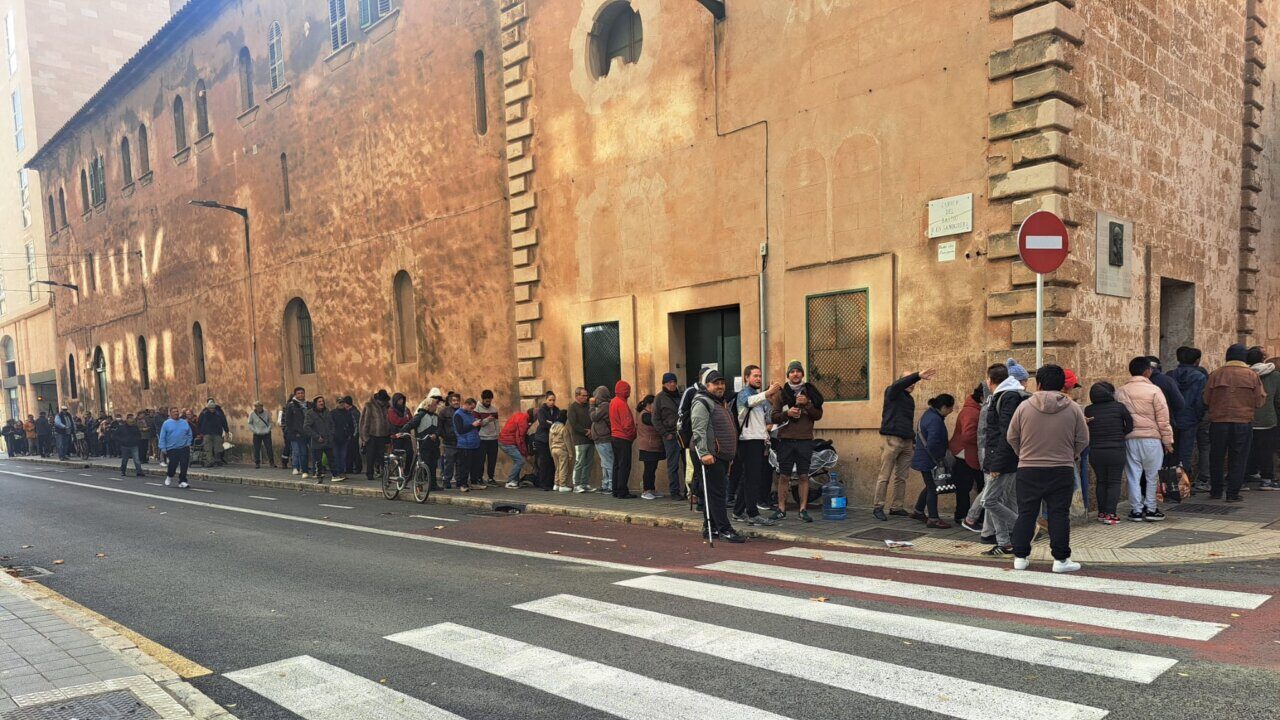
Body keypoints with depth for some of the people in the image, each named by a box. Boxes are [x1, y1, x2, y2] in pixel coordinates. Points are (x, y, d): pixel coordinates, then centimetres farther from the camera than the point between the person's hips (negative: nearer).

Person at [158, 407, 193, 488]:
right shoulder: (166, 423, 1)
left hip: (184, 448, 2)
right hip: (172, 449, -2)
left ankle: (182, 481, 4)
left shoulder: (185, 423, 9)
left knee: (184, 465, -4)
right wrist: (163, 448, -5)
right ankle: (169, 476, 25)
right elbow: (162, 437, 0)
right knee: (173, 464, -5)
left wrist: (188, 443, 4)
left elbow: (189, 435, 15)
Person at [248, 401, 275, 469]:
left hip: (266, 434, 0)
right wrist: (255, 430, -7)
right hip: (257, 435, 0)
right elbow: (250, 424, 5)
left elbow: (270, 422, 7)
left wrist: (268, 429, -6)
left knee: (269, 448, -3)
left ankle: (271, 463, 4)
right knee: (256, 449, 1)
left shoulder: (266, 412, -3)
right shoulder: (252, 414, -4)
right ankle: (257, 463, 12)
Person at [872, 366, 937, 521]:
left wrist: (914, 441, 18)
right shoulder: (892, 393, -1)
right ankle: (878, 507, -2)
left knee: (901, 477, 9)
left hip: (907, 442, 8)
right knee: (885, 476, -6)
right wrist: (918, 375, -33)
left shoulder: (910, 399, 21)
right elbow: (898, 384, -24)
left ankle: (896, 507, 15)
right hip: (892, 440, -8)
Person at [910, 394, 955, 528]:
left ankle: (918, 511, 31)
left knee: (930, 486, 20)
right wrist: (939, 458, -16)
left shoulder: (929, 414, 9)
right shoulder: (935, 420, -24)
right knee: (933, 488, -2)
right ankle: (933, 519, 5)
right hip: (928, 460, -10)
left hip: (924, 459, 10)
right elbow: (932, 444, -30)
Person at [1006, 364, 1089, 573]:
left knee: (1026, 514, 8)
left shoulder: (1024, 406, -4)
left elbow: (1011, 437, 2)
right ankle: (1061, 559, 8)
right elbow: (1083, 440, 2)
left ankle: (1020, 557, 12)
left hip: (1028, 469, 0)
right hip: (1062, 470, 0)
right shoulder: (1073, 409, -3)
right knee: (1059, 515, 5)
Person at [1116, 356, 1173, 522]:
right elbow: (1163, 419, -5)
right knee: (1152, 475, 10)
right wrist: (1168, 441, 2)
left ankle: (1136, 510, 10)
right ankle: (1150, 509, 14)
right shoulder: (1154, 390, -7)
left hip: (1129, 438, 3)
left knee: (1133, 476, 7)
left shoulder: (1120, 392, 4)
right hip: (1151, 438, -3)